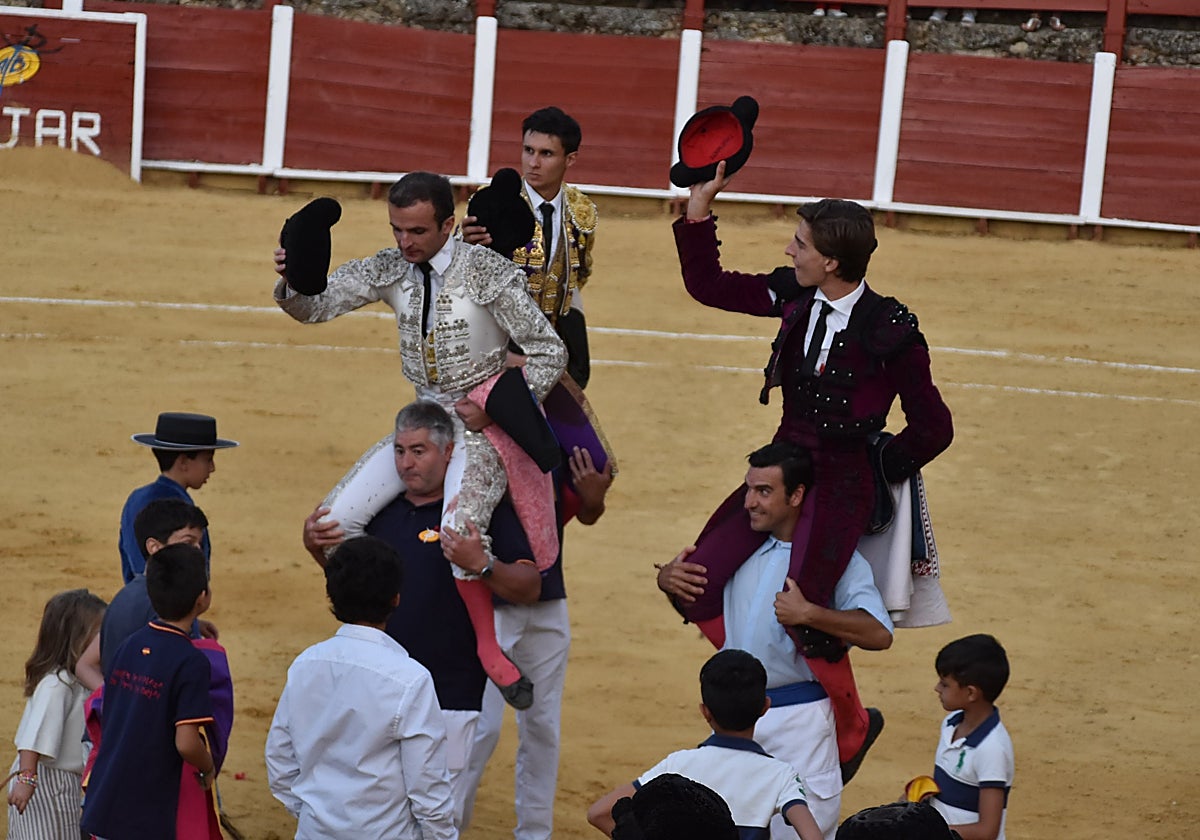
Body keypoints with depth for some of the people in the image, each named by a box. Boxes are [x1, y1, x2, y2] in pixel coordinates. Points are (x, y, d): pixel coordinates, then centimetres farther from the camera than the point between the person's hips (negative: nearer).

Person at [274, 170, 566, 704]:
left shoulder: (488, 273, -14)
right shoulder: (390, 270, 0)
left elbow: (549, 354, -9)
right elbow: (314, 307, 1)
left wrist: (495, 408, -17)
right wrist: (291, 280, -21)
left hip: (480, 424, -6)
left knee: (459, 528, -30)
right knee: (336, 519, -5)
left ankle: (488, 649, -10)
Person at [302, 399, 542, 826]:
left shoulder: (484, 509, -7)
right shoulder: (383, 510, 9)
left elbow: (529, 588, -11)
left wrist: (483, 565, -28)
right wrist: (316, 547, 6)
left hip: (448, 698, -6)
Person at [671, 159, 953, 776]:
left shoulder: (889, 331, -17)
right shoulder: (795, 298, 0)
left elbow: (933, 428, -9)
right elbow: (707, 285, 9)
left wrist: (882, 470, -1)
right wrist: (699, 206, 1)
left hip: (840, 483, -7)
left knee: (802, 609, -17)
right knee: (695, 585, -1)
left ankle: (853, 725, 12)